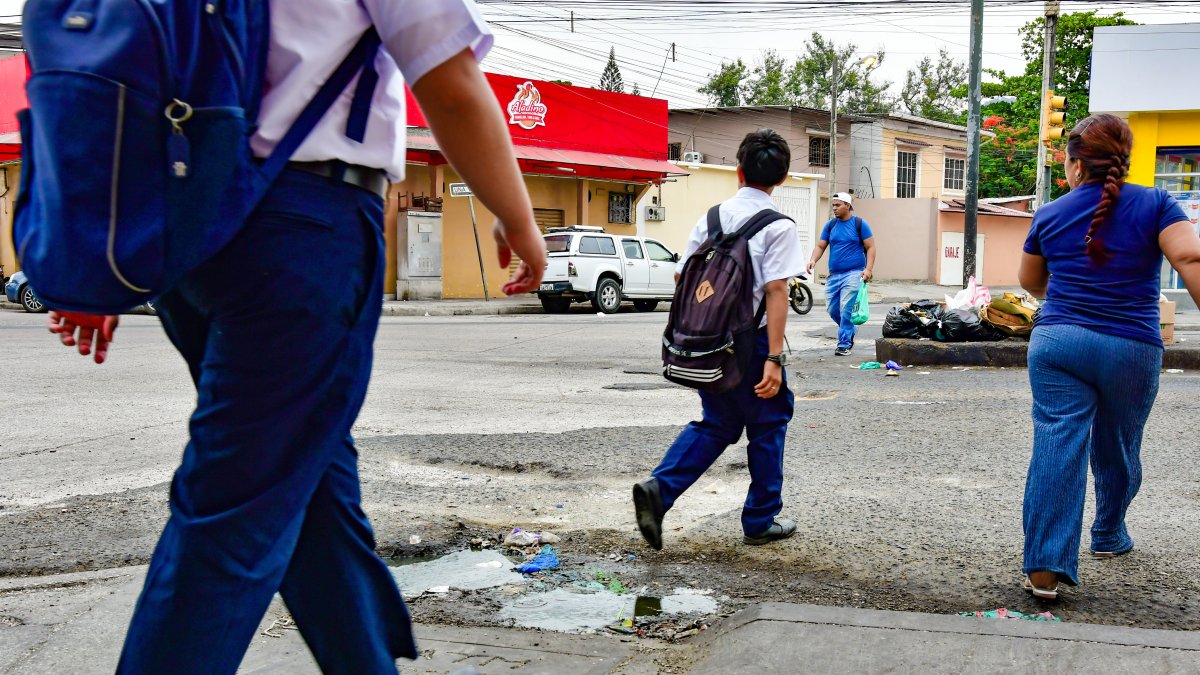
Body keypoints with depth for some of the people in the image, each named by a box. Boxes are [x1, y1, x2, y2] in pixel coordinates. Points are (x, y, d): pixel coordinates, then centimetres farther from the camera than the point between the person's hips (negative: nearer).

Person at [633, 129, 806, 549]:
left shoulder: (711, 218, 6)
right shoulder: (779, 227, -9)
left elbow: (683, 277, 7)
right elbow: (776, 291, -17)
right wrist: (774, 359, -17)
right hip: (751, 343, -5)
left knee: (717, 424, 18)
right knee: (767, 427, 13)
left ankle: (658, 488, -3)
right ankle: (760, 522, 22)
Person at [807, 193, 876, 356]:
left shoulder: (859, 224, -1)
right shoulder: (830, 225, 9)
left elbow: (870, 247, -1)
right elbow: (820, 246, 9)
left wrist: (868, 269, -13)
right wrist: (813, 260, -12)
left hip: (853, 273, -5)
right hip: (834, 275, 5)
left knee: (846, 310, -11)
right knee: (832, 309, 7)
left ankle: (844, 344, -3)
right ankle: (850, 331, 32)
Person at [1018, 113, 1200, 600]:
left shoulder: (1049, 216, 7)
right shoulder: (1155, 205, 1)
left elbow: (1030, 282, 21)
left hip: (1057, 342, 0)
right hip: (1132, 350, 0)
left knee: (1057, 445, -6)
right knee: (1117, 449, 18)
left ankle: (1044, 567, -15)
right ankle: (1109, 536, 39)